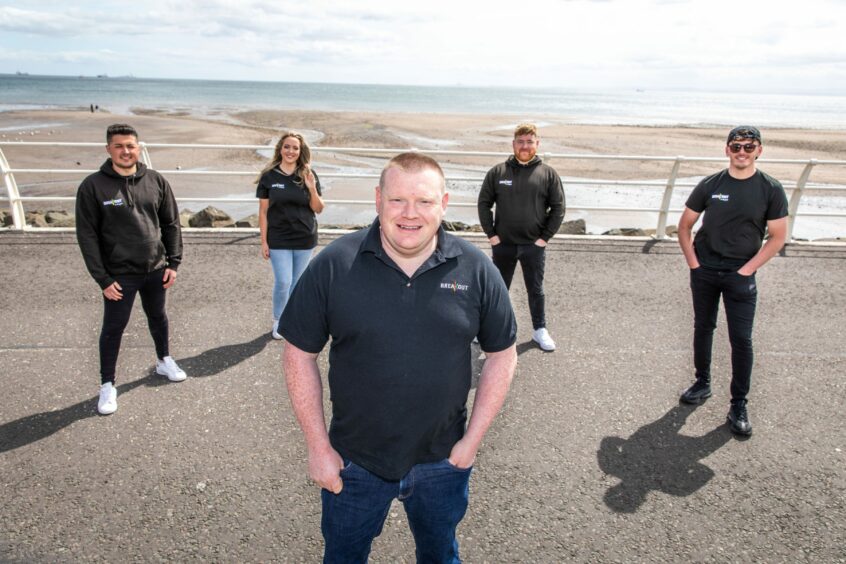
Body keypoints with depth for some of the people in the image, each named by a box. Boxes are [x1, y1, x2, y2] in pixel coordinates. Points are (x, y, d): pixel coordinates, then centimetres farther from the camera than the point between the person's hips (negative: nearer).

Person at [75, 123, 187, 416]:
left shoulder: (156, 181, -1)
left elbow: (171, 224, 5)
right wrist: (102, 278, -12)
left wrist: (173, 262, 0)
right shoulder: (93, 186, -10)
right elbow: (87, 236, -9)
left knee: (157, 317, 21)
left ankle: (164, 360, 43)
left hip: (155, 270, 3)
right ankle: (107, 384, 23)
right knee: (113, 328, 7)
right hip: (119, 274, -3)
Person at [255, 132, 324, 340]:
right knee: (283, 282, -3)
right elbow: (263, 211, -1)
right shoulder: (269, 176, -5)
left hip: (305, 239, 2)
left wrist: (312, 189, -17)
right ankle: (278, 321, 18)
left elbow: (318, 209, 1)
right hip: (279, 239, -2)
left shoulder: (308, 175, -1)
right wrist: (264, 241, -3)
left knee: (298, 282, 11)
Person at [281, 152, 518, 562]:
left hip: (443, 462, 1)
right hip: (353, 462, 0)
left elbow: (501, 353, -2)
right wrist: (317, 446, -7)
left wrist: (472, 440, -4)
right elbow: (300, 352, -8)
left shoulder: (475, 270, -11)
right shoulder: (333, 266, -15)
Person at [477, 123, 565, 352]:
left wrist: (545, 237, -5)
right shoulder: (497, 172, -1)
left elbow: (558, 208, 0)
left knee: (536, 290, 11)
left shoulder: (548, 174, -2)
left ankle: (540, 330, 26)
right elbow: (484, 203, 2)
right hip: (503, 245, 1)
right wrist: (491, 234, -4)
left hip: (534, 246, 0)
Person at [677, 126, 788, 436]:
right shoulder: (709, 185, -1)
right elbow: (684, 226, 6)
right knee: (703, 328, 13)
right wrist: (693, 262, -2)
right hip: (704, 272, 2)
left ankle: (739, 405, 10)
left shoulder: (771, 189, -5)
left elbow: (777, 237, -2)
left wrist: (747, 270, -9)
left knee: (741, 339, -1)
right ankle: (702, 383, 31)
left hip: (740, 275, -2)